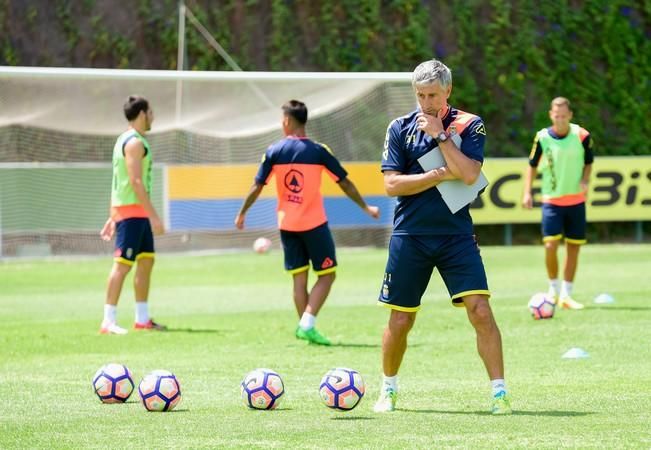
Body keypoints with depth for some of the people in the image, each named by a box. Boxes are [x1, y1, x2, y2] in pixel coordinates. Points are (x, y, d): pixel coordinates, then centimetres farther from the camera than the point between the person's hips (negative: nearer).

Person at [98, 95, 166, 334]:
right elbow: (136, 182, -21)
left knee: (146, 261, 12)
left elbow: (118, 181, 20)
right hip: (132, 210, -10)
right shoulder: (134, 142, -14)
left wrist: (113, 217, 21)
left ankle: (142, 319, 15)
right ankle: (109, 321, -12)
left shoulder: (125, 140, 18)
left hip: (138, 213, 10)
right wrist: (154, 216, -22)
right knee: (122, 264, -10)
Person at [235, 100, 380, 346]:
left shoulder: (274, 152, -2)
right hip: (314, 224, -3)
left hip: (287, 224, 3)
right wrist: (366, 208, 10)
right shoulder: (318, 151, -7)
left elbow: (257, 187, 0)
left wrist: (242, 214, 14)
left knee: (299, 277, 11)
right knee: (326, 275, 4)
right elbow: (345, 183, -2)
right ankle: (308, 324, -10)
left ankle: (304, 325, 9)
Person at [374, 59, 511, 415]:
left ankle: (499, 394, -9)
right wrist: (441, 175, -10)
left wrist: (440, 135, -14)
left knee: (480, 312, -14)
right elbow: (392, 184, -4)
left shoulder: (469, 125, 1)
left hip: (456, 234, -1)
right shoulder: (400, 128, 4)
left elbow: (468, 174, -14)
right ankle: (388, 389, 27)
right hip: (409, 235, 1)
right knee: (400, 321, 6)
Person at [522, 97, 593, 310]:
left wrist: (585, 181, -11)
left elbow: (588, 163, 7)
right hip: (552, 200, -1)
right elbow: (532, 166, 6)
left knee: (573, 248, 2)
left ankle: (566, 295, 13)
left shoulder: (582, 136, -7)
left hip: (576, 200, 1)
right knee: (551, 245, -13)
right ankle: (554, 290, 9)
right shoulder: (542, 138, -7)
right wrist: (527, 192, -4)